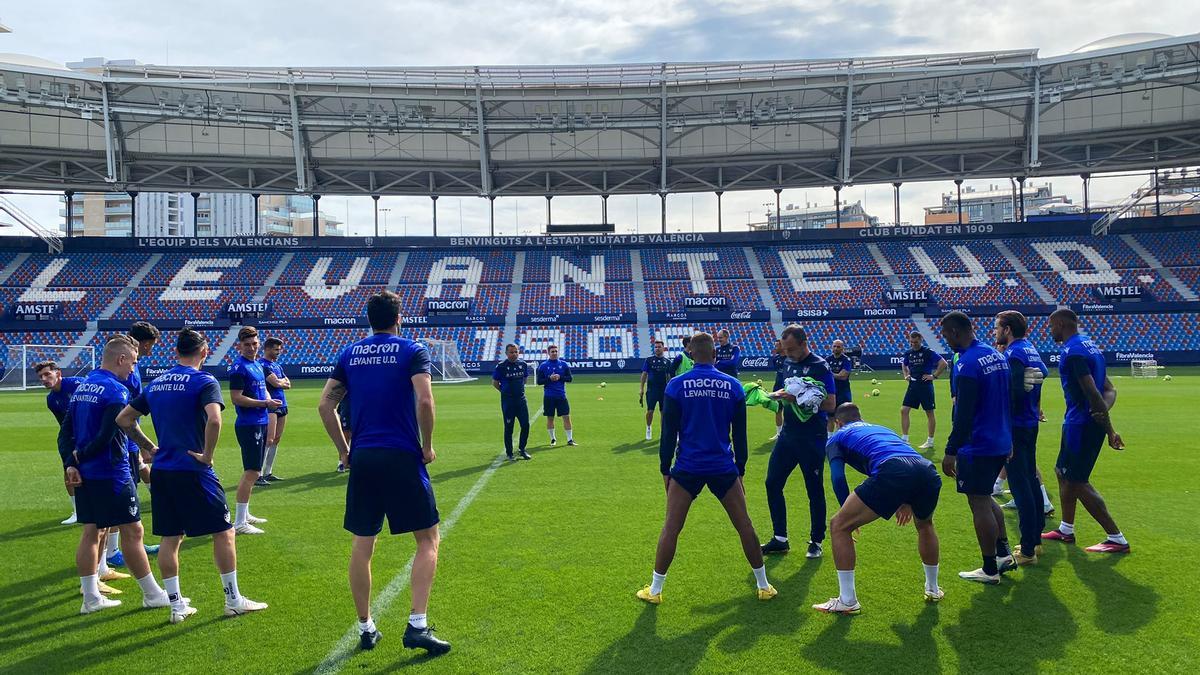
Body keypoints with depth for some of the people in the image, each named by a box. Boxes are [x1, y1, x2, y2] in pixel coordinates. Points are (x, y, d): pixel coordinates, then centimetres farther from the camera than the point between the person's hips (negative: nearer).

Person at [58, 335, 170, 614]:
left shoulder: (82, 386, 11)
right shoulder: (116, 390, -16)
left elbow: (65, 431, 8)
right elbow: (106, 436, -22)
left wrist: (71, 463, -1)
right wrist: (81, 455, -6)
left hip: (83, 474, 9)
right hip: (111, 473, -8)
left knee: (92, 531, 12)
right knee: (132, 531, 0)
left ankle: (91, 598, 18)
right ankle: (152, 594, 9)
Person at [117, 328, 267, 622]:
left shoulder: (156, 383, 11)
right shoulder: (204, 382, -10)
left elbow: (123, 419, 16)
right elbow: (214, 419, -27)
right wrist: (207, 455, -15)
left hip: (161, 471, 7)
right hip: (193, 472, -6)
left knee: (169, 538, 12)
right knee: (223, 532, 5)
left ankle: (176, 605, 18)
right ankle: (233, 600, 11)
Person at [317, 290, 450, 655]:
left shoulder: (349, 354, 10)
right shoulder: (412, 351, -2)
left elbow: (325, 405, 6)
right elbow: (424, 400, -15)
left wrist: (344, 449, 14)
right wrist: (427, 446, -3)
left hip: (362, 459, 4)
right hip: (403, 459, -4)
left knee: (362, 545, 13)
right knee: (428, 540, 6)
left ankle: (365, 629, 20)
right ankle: (417, 625, -2)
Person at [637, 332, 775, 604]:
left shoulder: (677, 385, -5)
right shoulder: (733, 385, 1)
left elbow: (668, 433, -3)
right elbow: (740, 434, 6)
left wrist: (665, 470, 6)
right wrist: (740, 470, 15)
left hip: (687, 468, -1)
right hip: (724, 468, 1)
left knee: (671, 529, 7)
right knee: (744, 526, 13)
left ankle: (654, 590, 12)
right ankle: (764, 586, 22)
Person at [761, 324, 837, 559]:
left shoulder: (819, 366, -13)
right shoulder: (789, 365, 9)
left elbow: (830, 405, -19)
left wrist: (798, 398, -26)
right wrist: (779, 395, -3)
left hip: (812, 438, -7)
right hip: (788, 434, 7)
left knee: (814, 490, 3)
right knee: (772, 483, 6)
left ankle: (816, 542, 18)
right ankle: (780, 539, 16)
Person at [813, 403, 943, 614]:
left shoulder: (837, 437, 27)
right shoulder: (881, 428, 42)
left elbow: (838, 478, 11)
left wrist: (849, 514, 20)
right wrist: (907, 503, 36)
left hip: (891, 473, -6)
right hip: (928, 472, 6)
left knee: (839, 526, 11)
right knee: (924, 524, 38)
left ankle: (847, 601, 12)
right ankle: (933, 589, 49)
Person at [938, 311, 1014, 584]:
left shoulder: (967, 363, -20)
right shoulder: (996, 355, 8)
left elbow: (964, 414, -23)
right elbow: (1006, 401, 16)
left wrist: (951, 451, -19)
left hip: (977, 446, -9)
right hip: (1001, 442, 9)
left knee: (979, 505, 1)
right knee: (985, 498, 22)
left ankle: (990, 570, 10)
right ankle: (1004, 554, 25)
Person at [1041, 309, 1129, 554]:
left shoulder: (1072, 352, -18)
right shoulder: (1090, 346, 14)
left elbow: (1092, 393, -23)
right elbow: (1109, 390, 10)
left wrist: (1110, 430, -21)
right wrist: (1103, 410, -9)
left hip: (1080, 423, -10)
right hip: (1085, 422, 10)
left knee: (1078, 482, -3)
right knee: (1062, 471, 21)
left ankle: (1117, 538, 1)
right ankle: (1066, 529, 31)